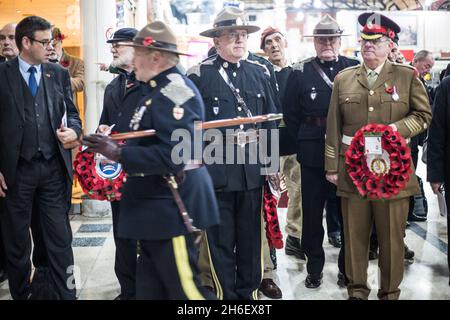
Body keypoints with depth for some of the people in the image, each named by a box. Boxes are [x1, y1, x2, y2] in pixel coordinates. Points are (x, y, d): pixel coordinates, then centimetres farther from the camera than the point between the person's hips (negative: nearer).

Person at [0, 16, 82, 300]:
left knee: (60, 238, 5)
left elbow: (72, 113, 12)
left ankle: (67, 293, 13)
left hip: (54, 167, 2)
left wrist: (73, 130, -12)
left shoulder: (59, 74, 7)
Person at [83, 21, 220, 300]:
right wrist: (115, 146, 7)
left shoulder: (175, 91, -18)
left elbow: (171, 156, -27)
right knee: (151, 285, 18)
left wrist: (118, 153, -23)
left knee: (183, 286, -1)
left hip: (173, 205, -10)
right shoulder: (162, 89, 14)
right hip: (157, 204, 10)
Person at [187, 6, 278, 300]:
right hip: (215, 170, -3)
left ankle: (249, 291, 28)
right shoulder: (200, 74, -3)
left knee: (251, 236, 13)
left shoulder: (260, 73, 8)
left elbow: (271, 120, 11)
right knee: (220, 239, 7)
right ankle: (227, 294, 21)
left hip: (253, 169, 4)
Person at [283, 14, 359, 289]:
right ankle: (315, 268, 22)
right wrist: (306, 140, 4)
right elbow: (291, 114, 5)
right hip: (313, 155, 0)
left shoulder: (355, 68, 2)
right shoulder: (300, 72, 2)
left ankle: (349, 266, 24)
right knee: (312, 213, 8)